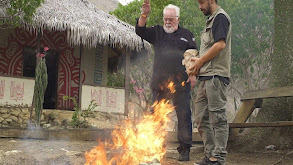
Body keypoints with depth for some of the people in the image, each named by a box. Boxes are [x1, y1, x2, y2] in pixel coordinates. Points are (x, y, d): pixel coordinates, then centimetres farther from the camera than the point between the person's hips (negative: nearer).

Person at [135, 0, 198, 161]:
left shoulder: (186, 35, 12)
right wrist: (144, 15, -14)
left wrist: (193, 75, -3)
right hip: (159, 82, 2)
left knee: (183, 116, -5)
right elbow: (140, 31, 2)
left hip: (180, 83, -2)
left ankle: (184, 149, 0)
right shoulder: (157, 32, 16)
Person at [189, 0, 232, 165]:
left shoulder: (220, 17, -5)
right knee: (202, 118, 9)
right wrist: (199, 61, 10)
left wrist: (200, 61, -9)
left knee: (217, 117, -7)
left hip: (216, 75, -10)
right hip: (206, 77, 10)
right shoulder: (211, 20, 24)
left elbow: (220, 44, -17)